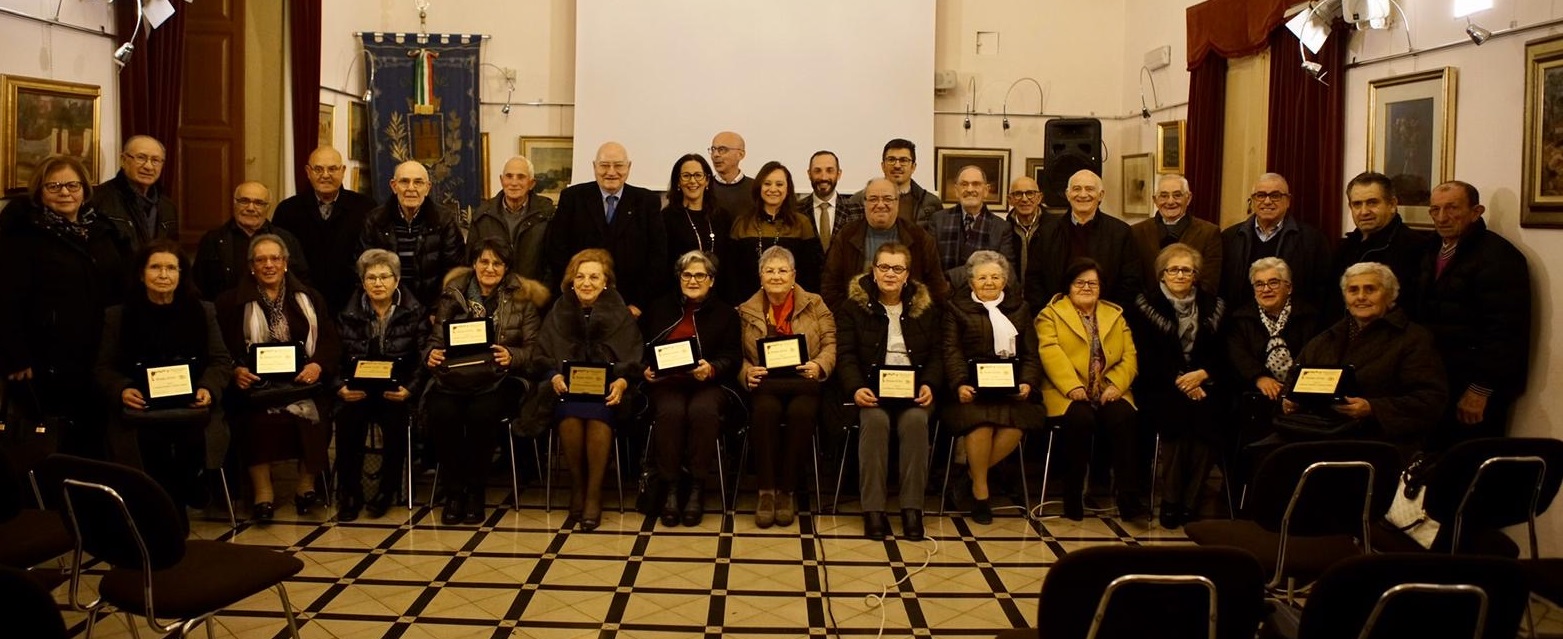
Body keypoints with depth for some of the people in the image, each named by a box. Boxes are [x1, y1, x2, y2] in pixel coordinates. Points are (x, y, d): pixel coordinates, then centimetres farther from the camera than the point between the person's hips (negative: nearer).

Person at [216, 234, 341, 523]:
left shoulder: (309, 299, 18)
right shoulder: (232, 302, 13)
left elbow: (330, 341, 10)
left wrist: (318, 365, -11)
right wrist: (236, 370, -15)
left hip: (302, 379, 1)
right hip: (257, 383, -1)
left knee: (311, 409, -31)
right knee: (259, 414, -34)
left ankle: (306, 484, -15)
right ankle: (262, 490, -23)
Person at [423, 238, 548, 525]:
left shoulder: (521, 299, 9)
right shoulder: (453, 294, 13)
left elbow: (533, 349, 2)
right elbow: (435, 339, 9)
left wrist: (511, 356, -18)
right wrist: (431, 355, -14)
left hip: (498, 380, -1)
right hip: (453, 376, 2)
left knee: (481, 414, -33)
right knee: (442, 413, -30)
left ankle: (475, 490, -10)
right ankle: (455, 488, -8)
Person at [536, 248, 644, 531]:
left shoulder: (620, 314, 9)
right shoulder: (559, 312, 12)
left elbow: (633, 360, 2)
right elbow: (544, 357, 8)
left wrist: (622, 382, -19)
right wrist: (555, 377, -13)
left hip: (607, 391, -1)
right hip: (568, 389, 1)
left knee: (597, 414, -35)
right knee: (570, 415, -34)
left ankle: (594, 492, -23)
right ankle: (576, 486, -12)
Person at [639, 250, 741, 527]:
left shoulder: (726, 314, 15)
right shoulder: (659, 309, 21)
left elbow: (732, 358, 4)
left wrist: (711, 369, -16)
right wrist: (646, 369, -2)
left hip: (708, 383, -1)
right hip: (665, 382, 1)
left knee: (703, 410, -36)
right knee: (670, 411, -34)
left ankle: (697, 487, -26)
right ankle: (671, 488, -25)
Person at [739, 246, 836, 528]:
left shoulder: (815, 305, 12)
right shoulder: (746, 312, 14)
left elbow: (830, 344, 5)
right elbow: (738, 356, 8)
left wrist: (819, 365, -16)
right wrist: (747, 373, -14)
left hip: (803, 383, 0)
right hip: (765, 386, 0)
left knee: (801, 412, -35)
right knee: (766, 410, -35)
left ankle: (786, 491, -20)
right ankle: (766, 491, -25)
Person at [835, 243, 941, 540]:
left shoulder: (925, 308, 15)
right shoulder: (853, 306, 9)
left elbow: (937, 354, 10)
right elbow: (845, 354, 0)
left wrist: (929, 384, -10)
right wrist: (856, 388, -18)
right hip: (871, 387, -1)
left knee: (915, 421, -32)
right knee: (875, 420, -33)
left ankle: (912, 507, -25)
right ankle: (872, 509, -28)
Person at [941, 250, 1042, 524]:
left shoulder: (1019, 308, 21)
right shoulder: (957, 306, 13)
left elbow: (1031, 353, 14)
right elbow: (952, 351, 0)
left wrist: (1027, 382, -6)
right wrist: (960, 384, -17)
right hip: (972, 386, -2)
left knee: (1017, 422, -29)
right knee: (980, 420, -34)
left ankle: (974, 471, -6)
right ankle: (980, 491, -14)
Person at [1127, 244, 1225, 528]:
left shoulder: (1214, 305, 15)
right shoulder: (1145, 305, 7)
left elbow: (1223, 354, 10)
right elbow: (1146, 357, -2)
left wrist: (1202, 374, -11)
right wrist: (1178, 381, -15)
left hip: (1203, 383, 2)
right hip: (1161, 387, -2)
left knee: (1208, 411, -31)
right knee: (1179, 409, -34)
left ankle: (1189, 501, -27)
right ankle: (1171, 499, -28)